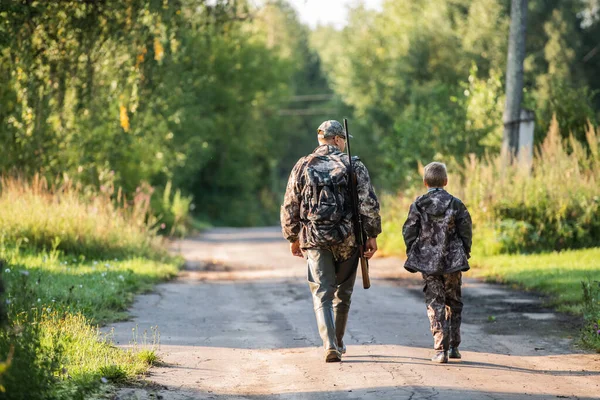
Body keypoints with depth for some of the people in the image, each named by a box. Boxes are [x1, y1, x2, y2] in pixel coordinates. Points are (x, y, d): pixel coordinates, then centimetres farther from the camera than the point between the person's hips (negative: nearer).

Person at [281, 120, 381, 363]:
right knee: (342, 293, 16)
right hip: (348, 239, 0)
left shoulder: (303, 166, 4)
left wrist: (293, 238, 17)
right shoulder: (353, 165, -1)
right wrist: (372, 235, 1)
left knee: (322, 294, 0)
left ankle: (330, 345, -18)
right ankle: (338, 343, 27)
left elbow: (290, 207, 7)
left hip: (314, 240, 0)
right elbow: (369, 204, -6)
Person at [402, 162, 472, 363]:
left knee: (435, 304, 2)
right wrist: (465, 253, 11)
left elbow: (409, 231, -1)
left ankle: (441, 349, -7)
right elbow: (466, 230, 0)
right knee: (453, 302, 16)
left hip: (427, 262, -1)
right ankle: (453, 346, 18)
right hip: (453, 262, 1)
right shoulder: (456, 203, -1)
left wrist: (412, 253, 11)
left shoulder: (418, 204, -2)